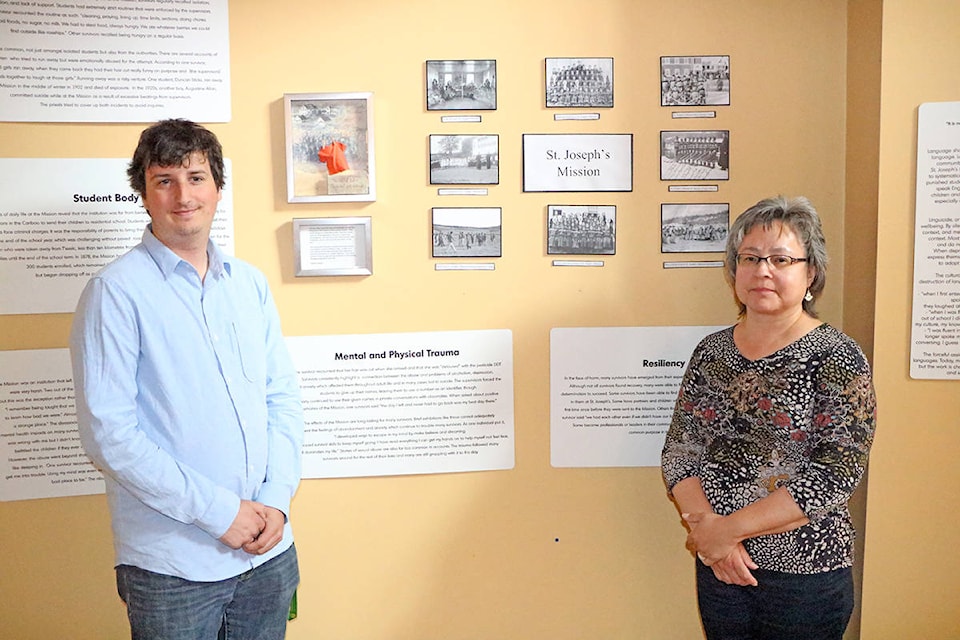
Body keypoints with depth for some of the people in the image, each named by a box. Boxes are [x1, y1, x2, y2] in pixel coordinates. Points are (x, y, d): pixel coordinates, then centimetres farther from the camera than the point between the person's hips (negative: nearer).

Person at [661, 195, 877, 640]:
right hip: (717, 568, 4)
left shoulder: (837, 358, -10)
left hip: (805, 574, -3)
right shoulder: (711, 352, 3)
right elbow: (679, 451, 3)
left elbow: (836, 474, -17)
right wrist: (705, 528, -14)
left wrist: (727, 528, -18)